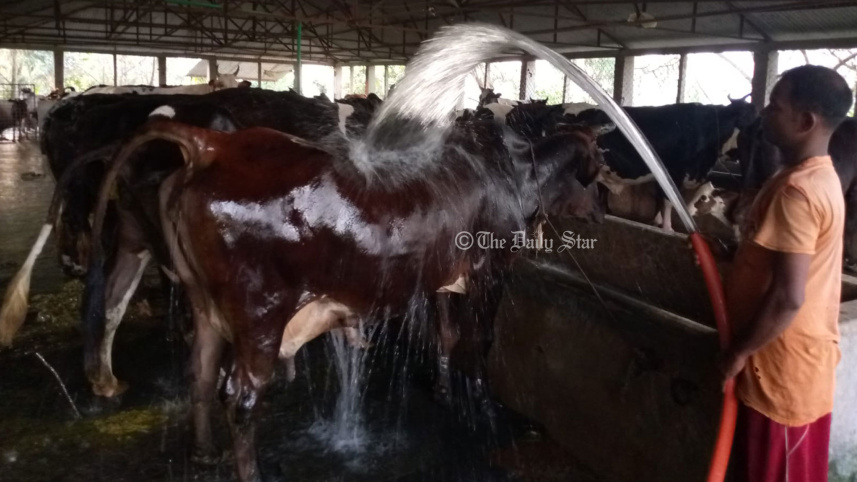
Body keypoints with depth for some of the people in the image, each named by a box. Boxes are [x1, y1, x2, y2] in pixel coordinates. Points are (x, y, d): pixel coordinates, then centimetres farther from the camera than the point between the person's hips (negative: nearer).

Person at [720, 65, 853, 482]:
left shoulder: (796, 190, -25)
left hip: (783, 368, -9)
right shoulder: (821, 175, 7)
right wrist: (723, 250, 11)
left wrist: (738, 352, -16)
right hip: (798, 360, 9)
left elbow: (787, 297, -27)